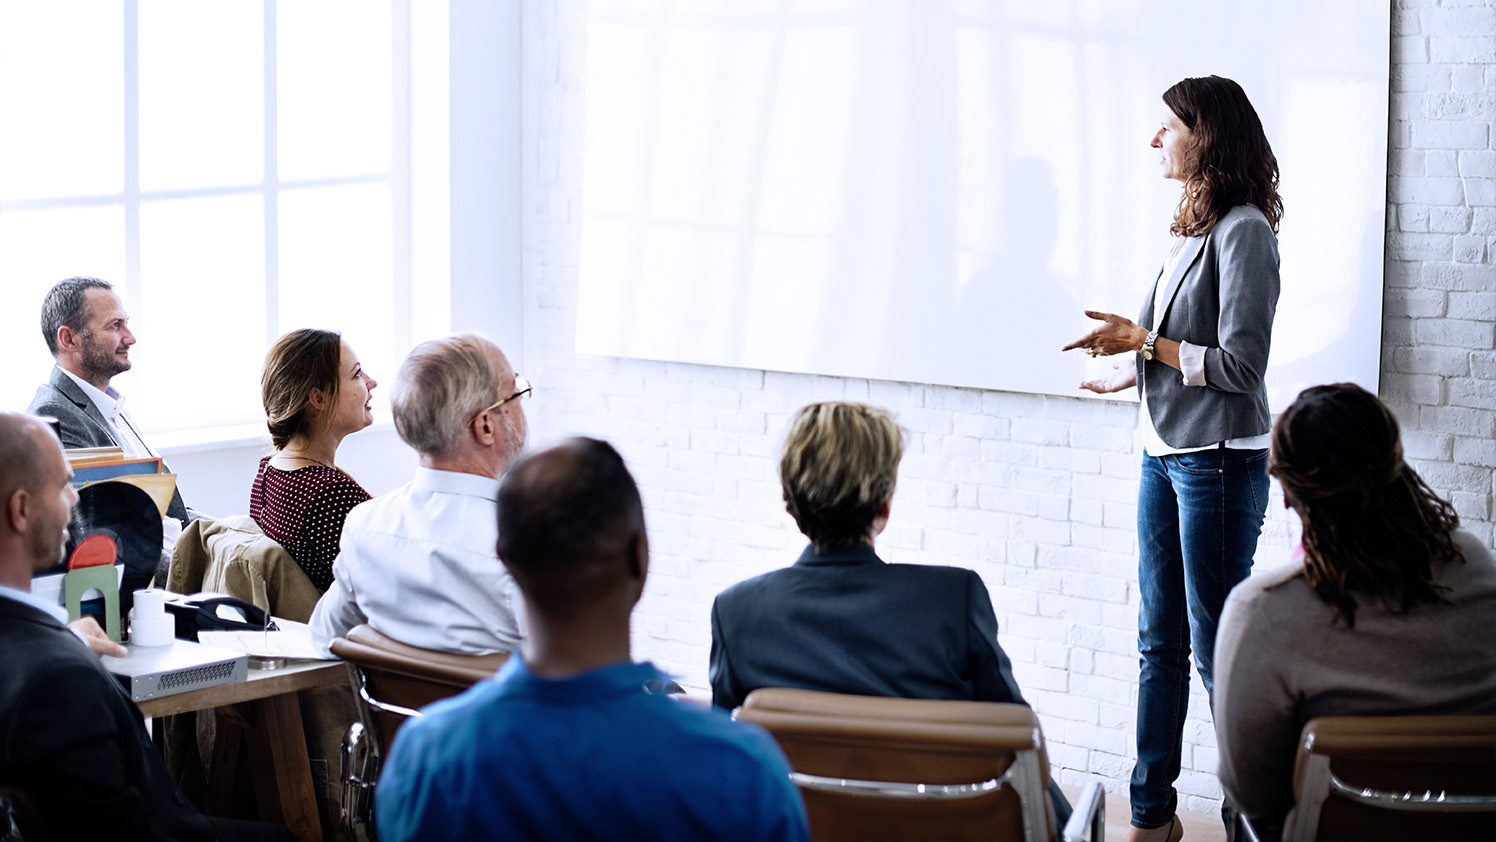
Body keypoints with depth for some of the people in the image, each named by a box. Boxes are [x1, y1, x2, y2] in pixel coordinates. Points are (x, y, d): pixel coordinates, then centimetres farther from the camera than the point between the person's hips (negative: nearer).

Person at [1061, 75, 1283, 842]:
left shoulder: (1243, 231, -15)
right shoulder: (1192, 227, 10)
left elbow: (1240, 363, -18)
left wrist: (1144, 342, -12)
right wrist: (1130, 372, 20)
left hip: (1219, 461, -9)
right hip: (1164, 454, 9)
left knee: (1218, 650, -3)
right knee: (1159, 643, 12)